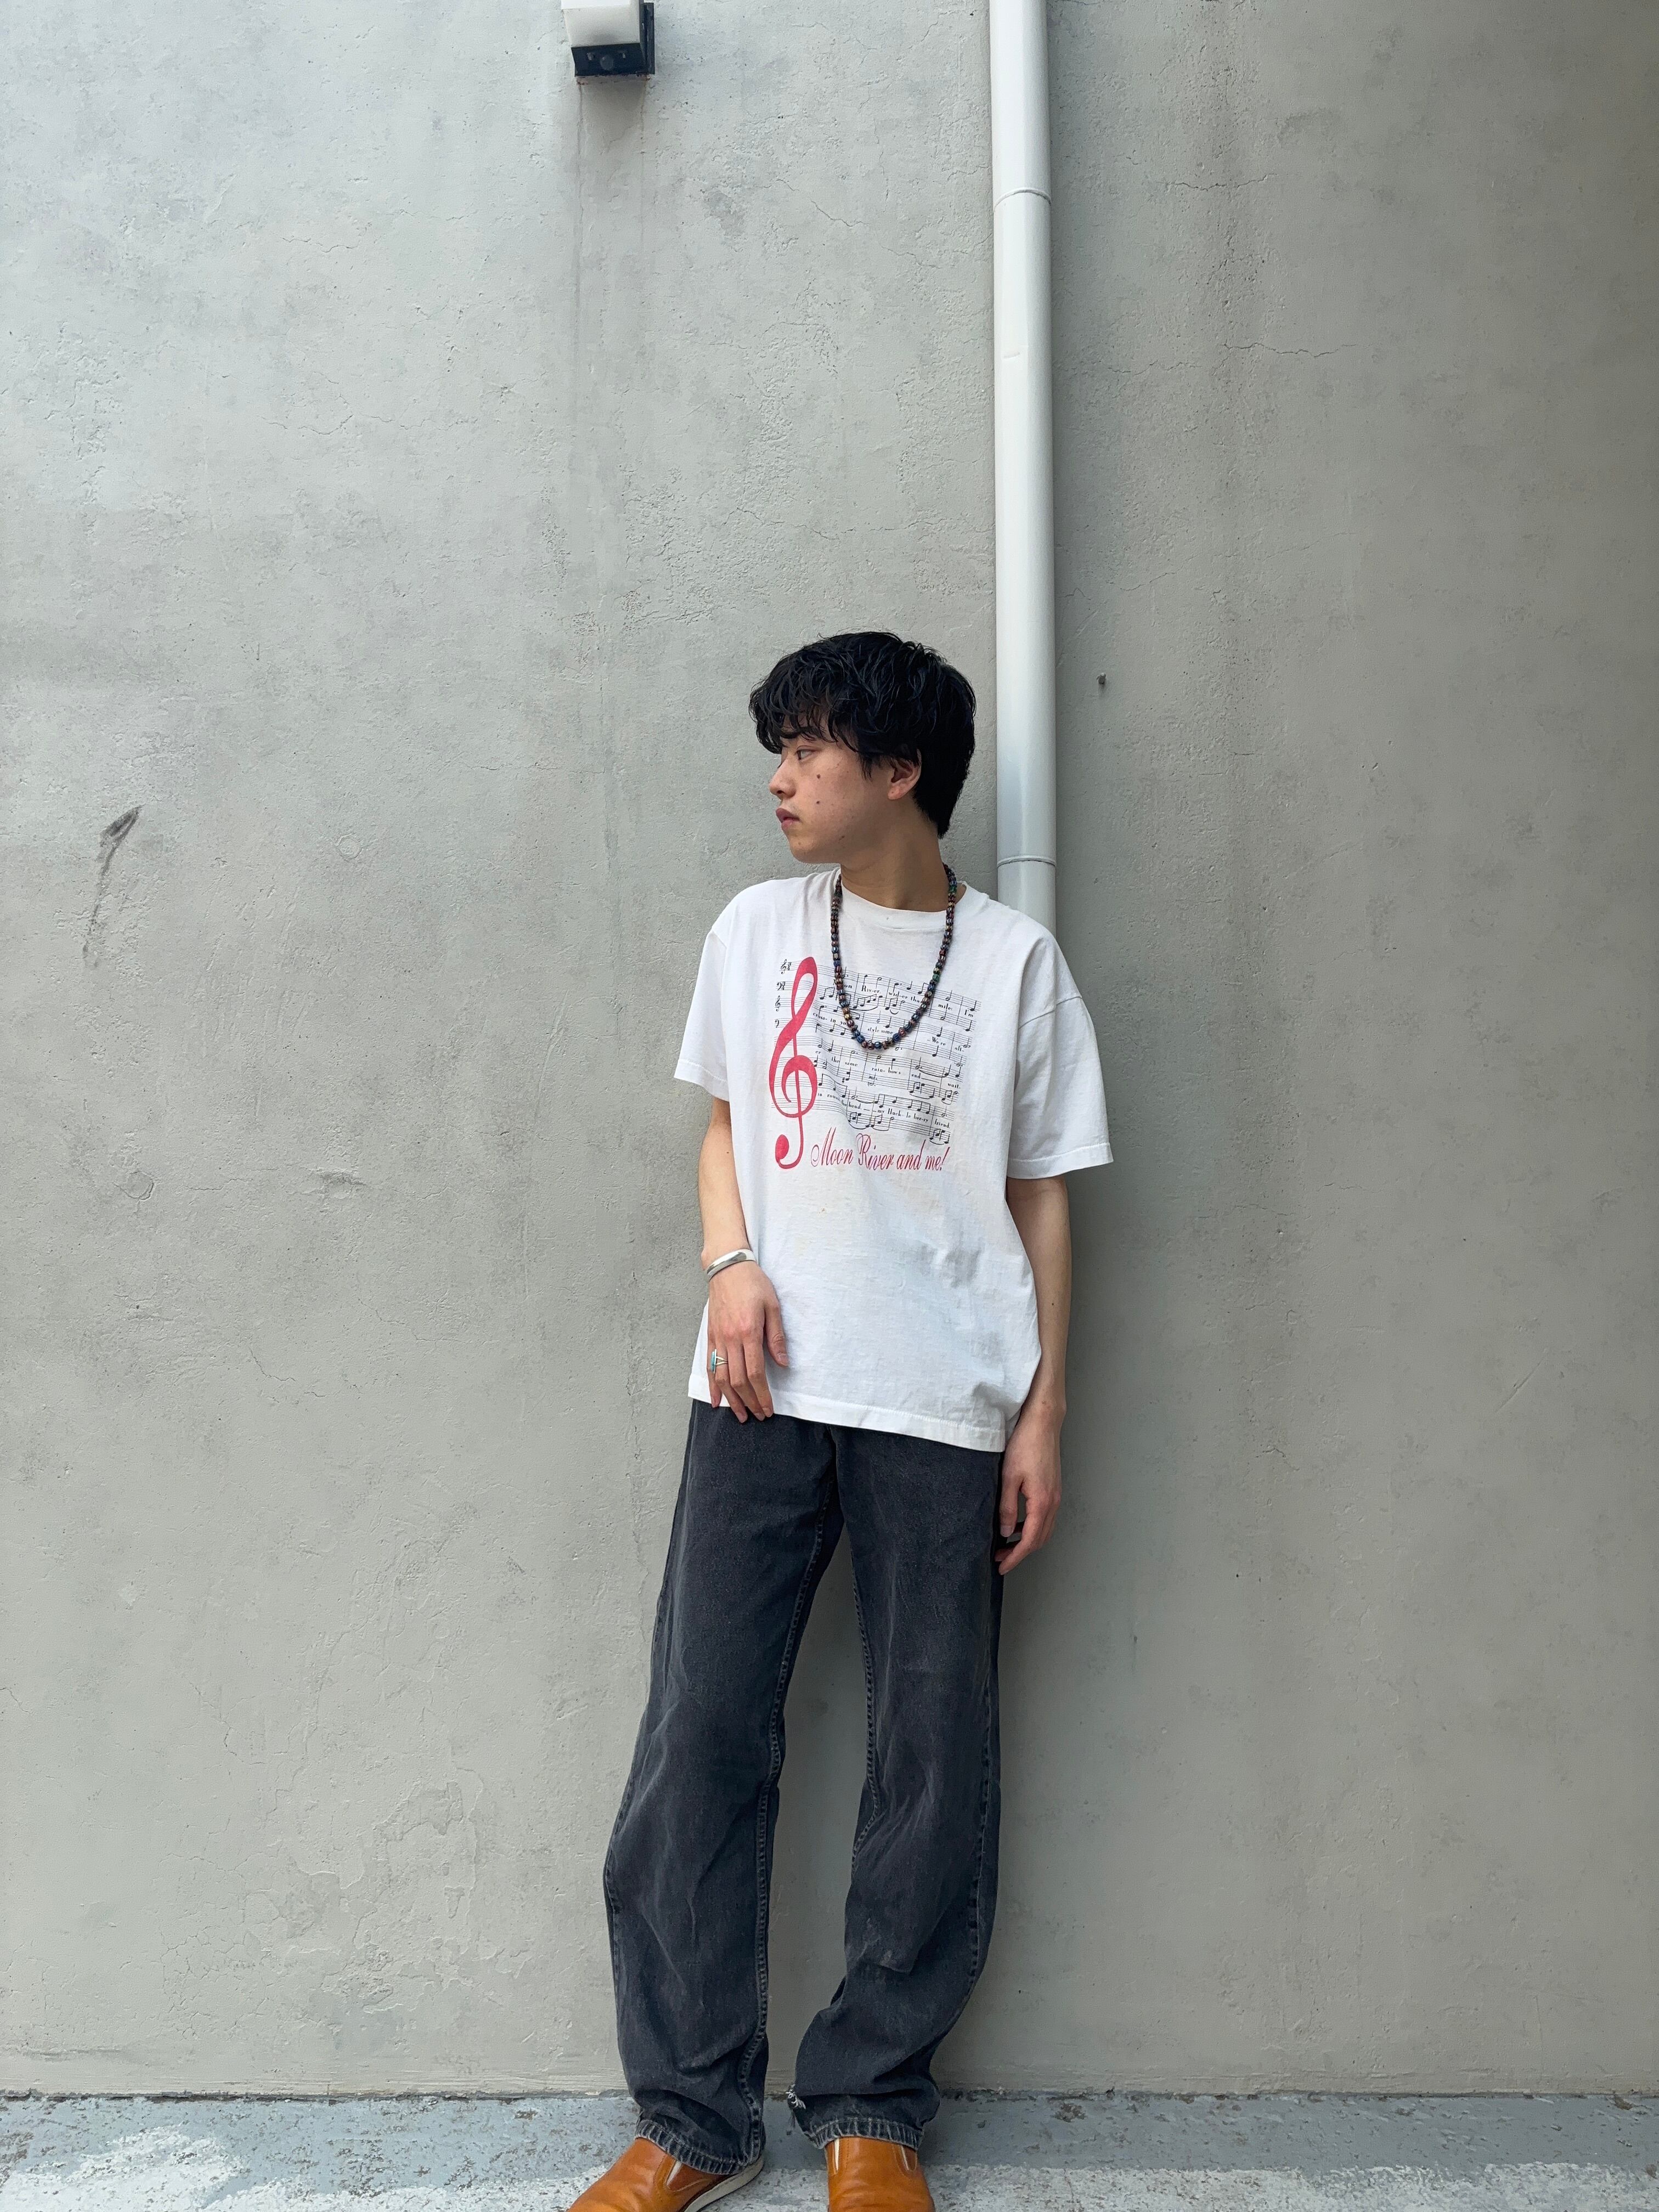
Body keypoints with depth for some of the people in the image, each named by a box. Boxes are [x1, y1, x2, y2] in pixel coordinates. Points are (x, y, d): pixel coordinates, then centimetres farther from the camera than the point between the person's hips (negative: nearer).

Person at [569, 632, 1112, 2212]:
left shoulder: (1015, 960, 5)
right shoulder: (755, 929, 11)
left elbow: (1042, 1196, 6)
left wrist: (1044, 1410, 0)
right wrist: (731, 1265, -3)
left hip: (944, 1408, -1)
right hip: (764, 1389, 2)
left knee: (934, 1759, 4)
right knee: (699, 1735, 1)